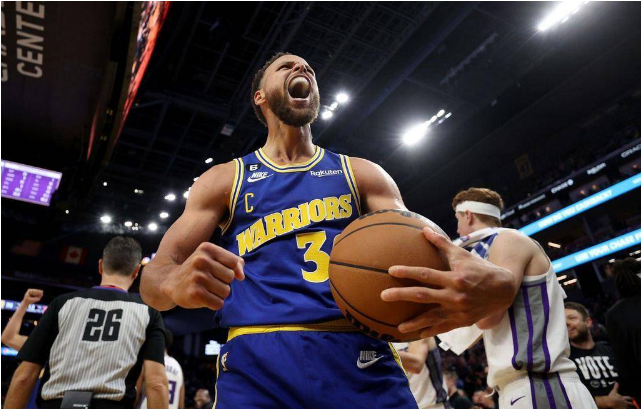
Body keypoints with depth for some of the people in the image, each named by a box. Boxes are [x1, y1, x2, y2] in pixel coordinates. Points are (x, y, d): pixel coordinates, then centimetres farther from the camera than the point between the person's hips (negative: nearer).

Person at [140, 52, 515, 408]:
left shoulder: (363, 174, 13)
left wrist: (490, 282, -21)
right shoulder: (223, 180, 11)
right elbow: (154, 274, 6)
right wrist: (174, 284, -22)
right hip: (256, 364, 0)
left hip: (362, 359, 2)